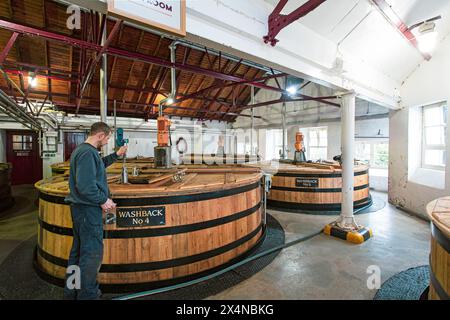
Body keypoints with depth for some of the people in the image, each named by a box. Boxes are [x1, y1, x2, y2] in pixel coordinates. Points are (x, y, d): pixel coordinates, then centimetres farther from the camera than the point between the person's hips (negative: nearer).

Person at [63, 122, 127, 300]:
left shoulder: (81, 150, 13)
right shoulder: (88, 152, -20)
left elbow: (99, 164, 29)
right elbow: (85, 185, -26)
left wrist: (116, 155, 22)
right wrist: (103, 200, -16)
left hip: (80, 207, 11)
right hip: (88, 209, -11)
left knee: (79, 250, 20)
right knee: (92, 253, 0)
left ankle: (72, 291, 35)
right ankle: (87, 295, 14)